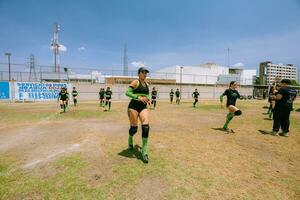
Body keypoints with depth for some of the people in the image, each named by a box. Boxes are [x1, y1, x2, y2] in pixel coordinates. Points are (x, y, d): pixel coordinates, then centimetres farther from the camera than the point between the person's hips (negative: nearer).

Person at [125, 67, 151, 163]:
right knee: (134, 128, 0)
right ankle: (130, 140, 37)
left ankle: (144, 152, -7)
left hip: (143, 107, 5)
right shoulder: (135, 82, -2)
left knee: (146, 127, -13)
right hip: (134, 106, -5)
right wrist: (138, 97, -23)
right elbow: (127, 92, -13)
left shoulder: (146, 83, 17)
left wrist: (148, 99, 10)